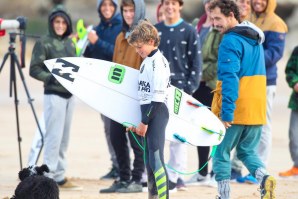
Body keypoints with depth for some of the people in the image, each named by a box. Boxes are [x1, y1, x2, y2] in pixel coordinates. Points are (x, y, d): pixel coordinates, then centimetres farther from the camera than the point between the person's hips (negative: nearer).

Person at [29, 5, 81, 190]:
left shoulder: (70, 43, 13)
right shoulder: (44, 43, -5)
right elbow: (34, 69, -8)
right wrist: (51, 78, -20)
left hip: (70, 94, 6)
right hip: (54, 94, -6)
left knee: (64, 138, 9)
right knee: (54, 137, -9)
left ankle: (60, 176, 14)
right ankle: (48, 176, -4)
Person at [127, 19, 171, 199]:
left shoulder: (158, 62, -13)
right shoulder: (148, 61, 15)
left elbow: (158, 97, -18)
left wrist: (144, 122, -16)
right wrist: (141, 122, 16)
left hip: (157, 113, -10)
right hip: (148, 113, 10)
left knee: (156, 159, -15)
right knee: (149, 162, 13)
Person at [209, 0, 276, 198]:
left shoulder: (230, 41, -14)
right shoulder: (256, 39, 14)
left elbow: (230, 79, -21)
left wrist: (226, 113, -22)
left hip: (235, 110, -7)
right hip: (256, 109, 7)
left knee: (221, 154, 6)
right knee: (248, 151, 17)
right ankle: (264, 177, -10)